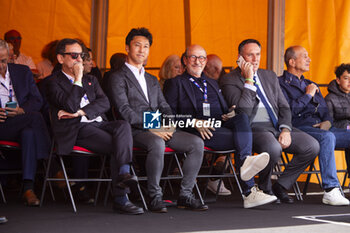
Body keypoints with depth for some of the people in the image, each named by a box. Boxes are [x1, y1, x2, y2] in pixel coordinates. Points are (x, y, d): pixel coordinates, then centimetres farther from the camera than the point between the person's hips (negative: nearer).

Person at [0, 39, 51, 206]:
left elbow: (37, 100, 11)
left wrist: (22, 110, -11)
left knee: (29, 134, -35)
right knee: (35, 117, -31)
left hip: (22, 123, 3)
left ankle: (28, 188, -40)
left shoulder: (23, 72, 17)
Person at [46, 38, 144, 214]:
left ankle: (123, 173, -45)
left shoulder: (90, 80, 27)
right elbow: (71, 106, -12)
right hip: (77, 130, -5)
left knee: (123, 126, -30)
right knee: (118, 147, -28)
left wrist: (81, 112, -8)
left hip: (99, 124, 5)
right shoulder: (54, 83, 7)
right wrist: (78, 79, -5)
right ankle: (121, 199, -31)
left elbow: (104, 102, 8)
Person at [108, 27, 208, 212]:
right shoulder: (118, 78, 4)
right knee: (157, 143, -39)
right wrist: (150, 128, -17)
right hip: (136, 131, -7)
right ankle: (155, 196, -25)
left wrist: (169, 124, -2)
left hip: (161, 129, 7)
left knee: (197, 143, -15)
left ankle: (185, 195, -11)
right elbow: (124, 110, -9)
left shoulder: (152, 80, 28)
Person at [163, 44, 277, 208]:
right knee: (243, 139, -29)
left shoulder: (213, 84, 33)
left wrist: (231, 114, 4)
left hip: (221, 126, 5)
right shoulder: (175, 84, 14)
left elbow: (225, 110, 30)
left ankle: (245, 162, -48)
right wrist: (194, 122, -16)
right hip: (196, 132, -5)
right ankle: (249, 192, -42)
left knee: (242, 116, -31)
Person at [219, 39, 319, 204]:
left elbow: (284, 107, 16)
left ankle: (281, 185, 2)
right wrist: (249, 80, -13)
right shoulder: (229, 81, 0)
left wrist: (285, 130, -3)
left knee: (312, 146, -14)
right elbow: (243, 112, -15)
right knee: (273, 148, -38)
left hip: (278, 127, 7)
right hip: (254, 128, -6)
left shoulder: (270, 76, 20)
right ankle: (264, 188, -7)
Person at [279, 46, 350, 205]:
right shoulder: (281, 84, 6)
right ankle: (330, 191, -41)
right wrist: (307, 96, -2)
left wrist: (327, 122, 4)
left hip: (321, 127, 7)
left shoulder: (310, 85, 31)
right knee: (327, 137, -38)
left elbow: (325, 110, 27)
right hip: (299, 128, -7)